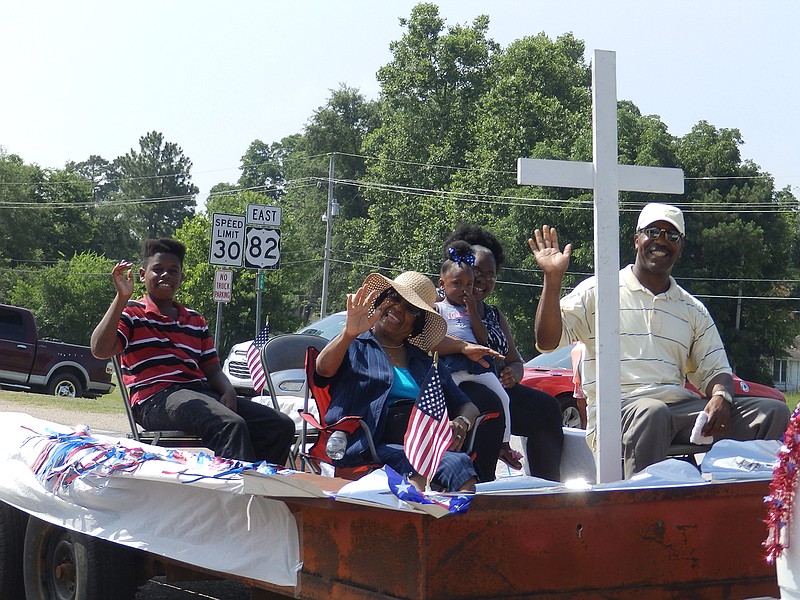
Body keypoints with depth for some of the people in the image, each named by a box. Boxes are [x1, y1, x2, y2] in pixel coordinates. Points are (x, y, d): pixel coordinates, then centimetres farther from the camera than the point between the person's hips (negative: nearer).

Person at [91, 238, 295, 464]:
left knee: (282, 425, -13)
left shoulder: (196, 321, 27)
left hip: (202, 393, 7)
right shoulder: (131, 314, 11)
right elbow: (100, 350, -7)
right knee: (230, 425, -36)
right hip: (156, 400, -6)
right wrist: (122, 297, -10)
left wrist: (228, 391, 0)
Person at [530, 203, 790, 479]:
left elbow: (715, 370, 19)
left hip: (679, 406, 5)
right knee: (652, 413, -41)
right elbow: (548, 340, 1)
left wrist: (720, 397, -5)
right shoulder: (597, 291, 10)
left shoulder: (693, 310, 23)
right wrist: (552, 279, -10)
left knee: (774, 411, -12)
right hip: (617, 407, -4)